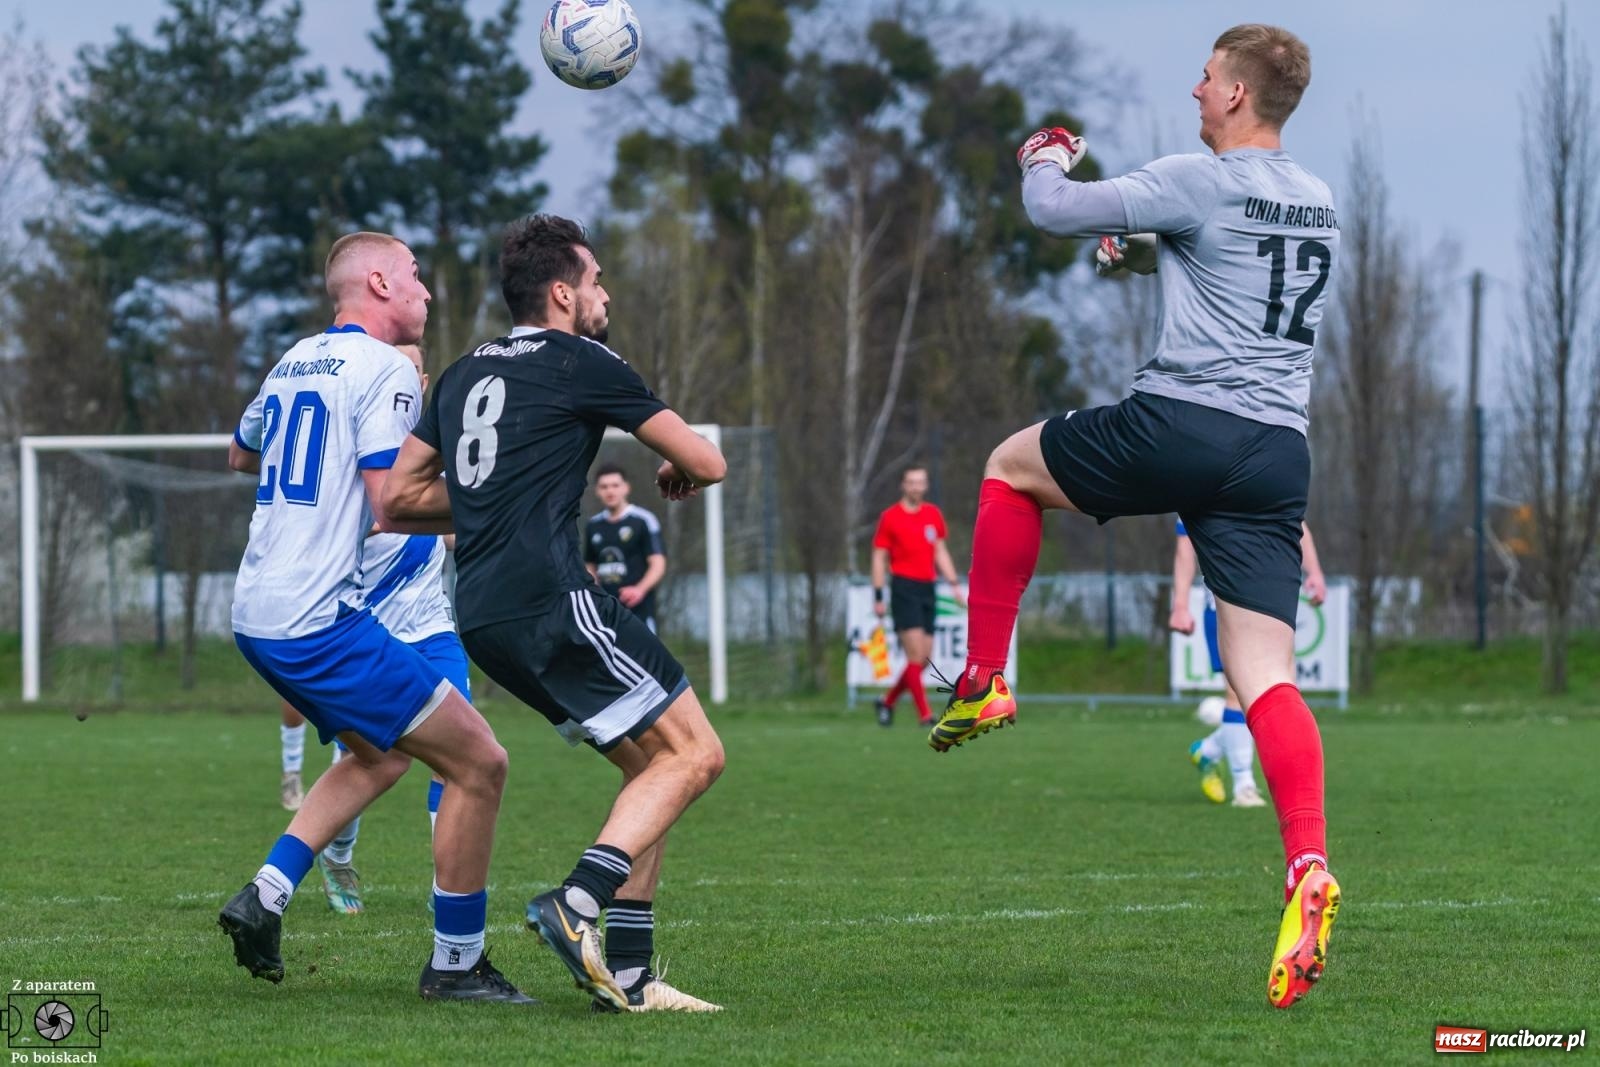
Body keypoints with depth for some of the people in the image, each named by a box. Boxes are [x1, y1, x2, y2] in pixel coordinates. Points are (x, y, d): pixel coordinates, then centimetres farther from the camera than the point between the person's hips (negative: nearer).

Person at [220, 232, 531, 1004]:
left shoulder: (294, 361, 16)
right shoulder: (385, 369, -10)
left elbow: (240, 453, 34)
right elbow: (390, 507, -18)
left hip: (256, 614, 9)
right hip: (320, 621, -9)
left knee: (380, 755, 28)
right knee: (479, 764, -3)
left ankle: (265, 896, 15)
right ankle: (456, 964, 2)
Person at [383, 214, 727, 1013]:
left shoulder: (463, 375, 21)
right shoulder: (581, 362, -1)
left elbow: (396, 497, 23)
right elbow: (707, 463, 4)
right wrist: (681, 474, 27)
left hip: (482, 616, 8)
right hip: (549, 595, -8)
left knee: (652, 765, 13)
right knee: (693, 753, -6)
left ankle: (625, 975, 6)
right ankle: (578, 902, -22)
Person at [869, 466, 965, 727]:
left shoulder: (934, 514, 11)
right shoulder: (890, 517, -3)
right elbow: (879, 558, -1)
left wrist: (955, 584, 10)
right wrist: (878, 597, -5)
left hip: (927, 588, 6)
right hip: (904, 588, -6)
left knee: (925, 657, 4)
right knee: (916, 654, -13)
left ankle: (887, 702, 23)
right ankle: (924, 714, -11)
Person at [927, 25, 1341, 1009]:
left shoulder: (1198, 183, -6)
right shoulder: (1321, 206, 17)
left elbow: (1054, 211, -1)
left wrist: (1045, 160, 20)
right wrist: (1153, 250, 37)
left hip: (1179, 424, -5)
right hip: (1280, 453, 6)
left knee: (1012, 464, 23)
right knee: (1266, 677, -2)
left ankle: (983, 685, 22)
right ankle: (1308, 868, -24)